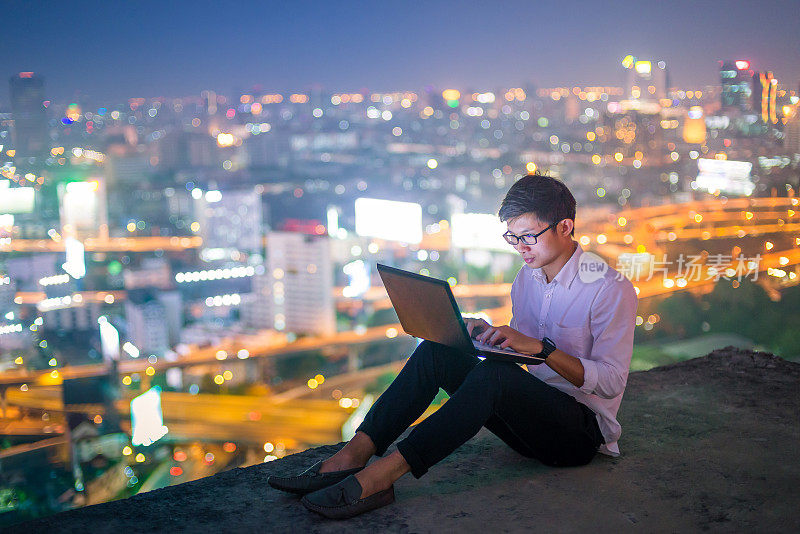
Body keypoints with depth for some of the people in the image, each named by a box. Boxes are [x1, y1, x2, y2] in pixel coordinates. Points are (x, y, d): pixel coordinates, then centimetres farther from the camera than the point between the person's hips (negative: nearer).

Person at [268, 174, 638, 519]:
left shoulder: (613, 289, -12)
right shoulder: (527, 278, 10)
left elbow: (611, 381, -19)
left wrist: (541, 347, -28)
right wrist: (490, 335, -5)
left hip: (584, 430, -7)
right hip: (534, 416, 7)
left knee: (493, 374, -36)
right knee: (437, 351, -14)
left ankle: (380, 476, -42)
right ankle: (353, 455, -26)